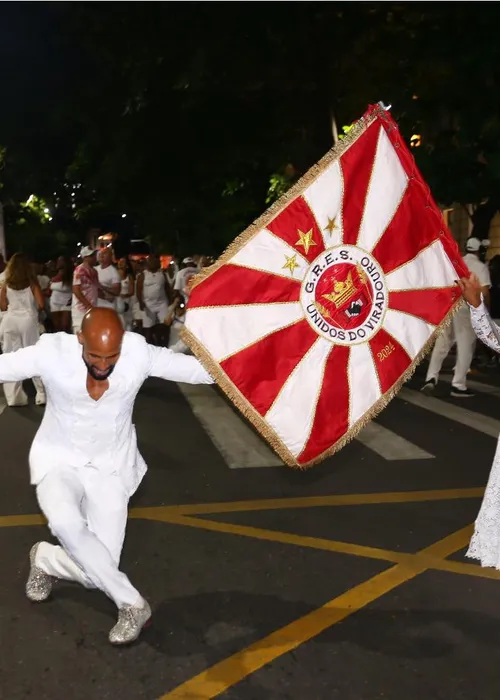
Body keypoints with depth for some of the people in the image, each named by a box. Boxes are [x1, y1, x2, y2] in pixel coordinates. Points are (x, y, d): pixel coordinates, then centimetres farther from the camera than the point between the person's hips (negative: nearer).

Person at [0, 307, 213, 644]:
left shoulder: (139, 353, -19)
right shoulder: (52, 352, -22)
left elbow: (197, 368, -14)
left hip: (110, 467, 1)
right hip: (60, 461, -1)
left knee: (100, 569, -11)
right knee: (66, 524, -33)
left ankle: (45, 558, 24)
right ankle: (132, 603, -11)